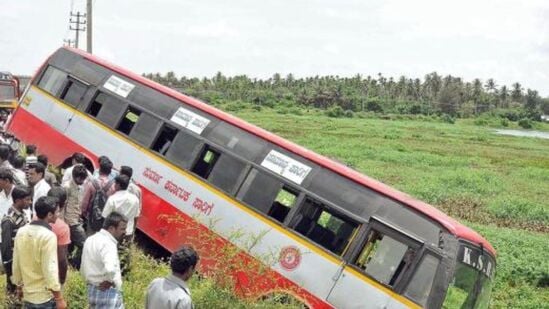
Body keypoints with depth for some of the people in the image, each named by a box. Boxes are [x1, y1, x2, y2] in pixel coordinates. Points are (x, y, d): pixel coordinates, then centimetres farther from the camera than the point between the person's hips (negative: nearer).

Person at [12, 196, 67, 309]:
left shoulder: (21, 232, -1)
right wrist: (59, 298, -15)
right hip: (45, 297, -6)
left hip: (28, 294, 6)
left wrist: (19, 285, 21)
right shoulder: (48, 236, -21)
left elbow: (16, 264, 7)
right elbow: (50, 269, -22)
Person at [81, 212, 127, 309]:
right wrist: (111, 282, -20)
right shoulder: (108, 243, -20)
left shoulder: (90, 240, 10)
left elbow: (83, 269, 18)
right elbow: (110, 269, -37)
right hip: (108, 292, -9)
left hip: (92, 290, 9)